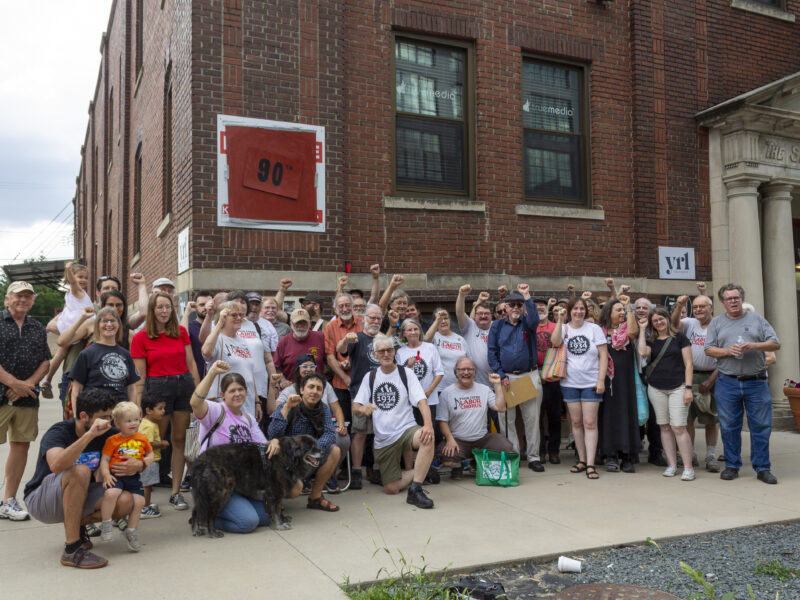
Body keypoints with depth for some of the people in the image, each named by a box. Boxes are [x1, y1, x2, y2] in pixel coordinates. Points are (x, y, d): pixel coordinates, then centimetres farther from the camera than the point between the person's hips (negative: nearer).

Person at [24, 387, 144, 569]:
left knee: (125, 501, -21)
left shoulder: (106, 434, -6)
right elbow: (56, 465, -43)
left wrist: (139, 465, -22)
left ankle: (77, 525, 7)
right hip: (40, 500, -5)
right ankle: (72, 549, -30)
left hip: (77, 497, 5)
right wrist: (90, 434, -48)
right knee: (80, 471, -35)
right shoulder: (59, 432, -21)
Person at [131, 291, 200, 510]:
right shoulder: (141, 338, -2)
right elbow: (140, 375, -2)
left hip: (184, 385, 3)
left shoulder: (181, 332, 8)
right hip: (158, 387, -3)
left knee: (180, 439, 6)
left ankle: (176, 492, 14)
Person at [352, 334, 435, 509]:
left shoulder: (406, 373, 1)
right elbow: (355, 408, 4)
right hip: (383, 439, 3)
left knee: (427, 437, -37)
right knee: (391, 488, -4)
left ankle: (415, 490, -29)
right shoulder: (370, 377, 8)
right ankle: (419, 472, 25)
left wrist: (428, 424, -31)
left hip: (406, 429, -2)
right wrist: (363, 409, -22)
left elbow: (421, 401, -11)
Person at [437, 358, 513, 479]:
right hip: (458, 440, -3)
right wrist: (450, 439, -17)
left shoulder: (484, 389, 11)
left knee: (507, 448, -23)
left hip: (483, 438, 3)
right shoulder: (447, 393, 2)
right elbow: (442, 420, -2)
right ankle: (457, 465, 7)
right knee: (447, 455, -34)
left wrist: (497, 385, -4)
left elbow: (501, 408, 0)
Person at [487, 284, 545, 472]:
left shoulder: (527, 323, 8)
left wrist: (527, 296, -24)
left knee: (532, 418, 2)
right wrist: (501, 376, -6)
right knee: (506, 420, 2)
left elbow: (534, 319, -18)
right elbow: (492, 353, 4)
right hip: (505, 377, 0)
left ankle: (533, 457, 10)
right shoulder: (497, 326, 8)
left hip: (530, 376, 0)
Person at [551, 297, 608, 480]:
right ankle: (582, 460, 20)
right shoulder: (564, 328, 5)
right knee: (576, 422, 9)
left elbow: (603, 355, -1)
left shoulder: (594, 328, 1)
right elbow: (555, 342, -16)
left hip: (591, 383, -2)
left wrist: (601, 380, -8)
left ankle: (590, 464, -3)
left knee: (590, 423, -4)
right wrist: (560, 320, -17)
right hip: (570, 383, 2)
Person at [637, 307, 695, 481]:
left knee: (678, 427, -10)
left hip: (677, 388, -3)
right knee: (665, 427, 6)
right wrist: (642, 330, -3)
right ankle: (672, 465, 14)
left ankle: (688, 468, -4)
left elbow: (688, 364, 1)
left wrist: (688, 387, -7)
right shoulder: (651, 341, 11)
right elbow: (643, 352, -12)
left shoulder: (679, 338, 4)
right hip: (656, 389, 3)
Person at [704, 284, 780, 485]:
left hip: (756, 382, 0)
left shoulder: (757, 319, 9)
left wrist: (754, 345, -13)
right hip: (727, 383, 0)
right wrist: (727, 351, -12)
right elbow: (709, 349, 5)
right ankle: (732, 466, 16)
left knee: (761, 426, 0)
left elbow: (775, 344, 3)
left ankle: (762, 468, 10)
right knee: (729, 426, 4)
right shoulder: (716, 323, 11)